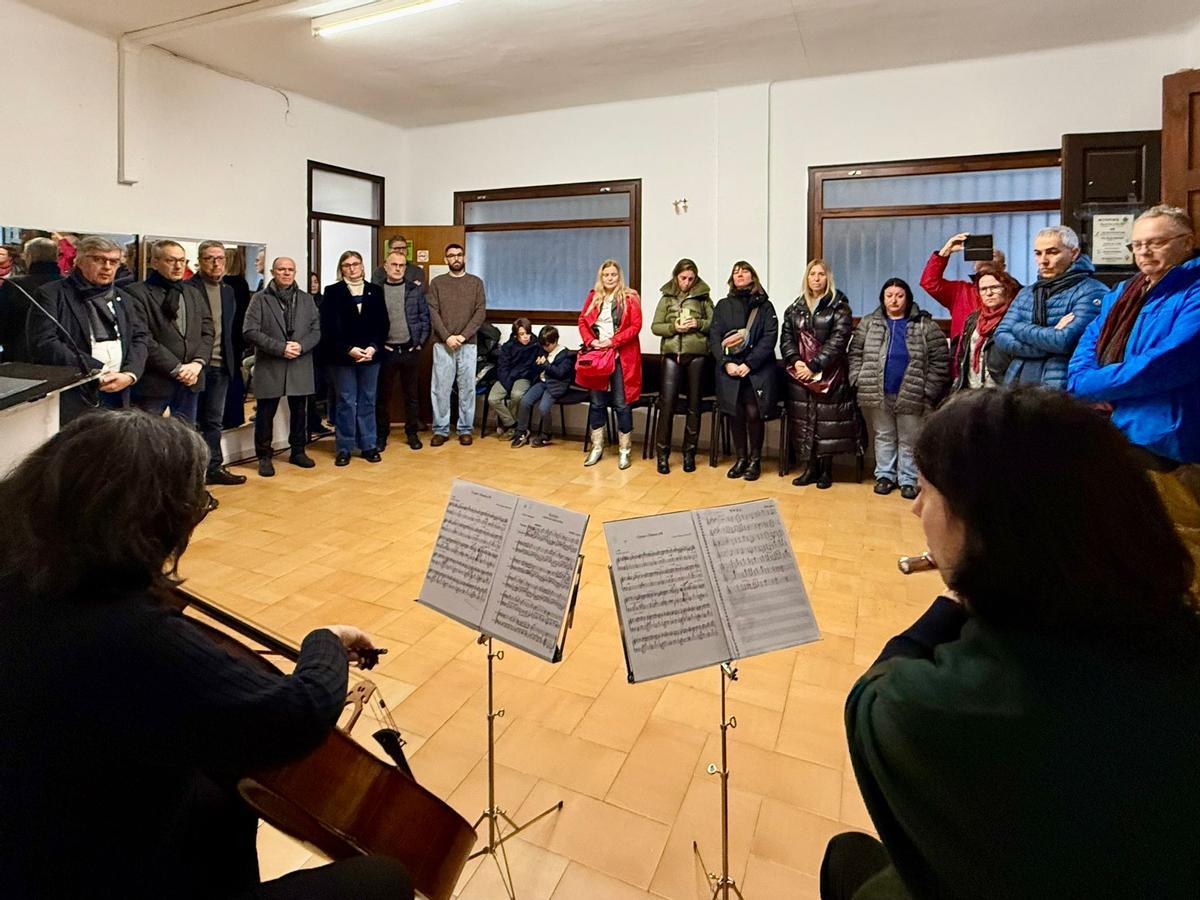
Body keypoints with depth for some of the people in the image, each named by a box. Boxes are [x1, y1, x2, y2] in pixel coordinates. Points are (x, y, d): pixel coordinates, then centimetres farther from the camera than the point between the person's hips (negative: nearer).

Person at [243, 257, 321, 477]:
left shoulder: (306, 299, 11)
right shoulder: (260, 299, 1)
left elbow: (316, 330, 6)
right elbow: (250, 332, -8)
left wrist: (301, 346, -12)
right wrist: (280, 348, -16)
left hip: (300, 366, 3)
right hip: (269, 367, -3)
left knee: (299, 411, 11)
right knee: (265, 413, 3)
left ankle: (298, 451, 25)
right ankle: (264, 456, 14)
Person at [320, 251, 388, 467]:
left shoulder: (375, 291, 9)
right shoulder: (333, 292, 2)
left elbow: (382, 324, 5)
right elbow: (328, 327, -5)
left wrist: (373, 347, -10)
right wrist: (349, 349, -14)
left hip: (370, 355, 2)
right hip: (342, 357, -2)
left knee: (367, 401, 8)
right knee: (346, 403, 2)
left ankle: (368, 445, 16)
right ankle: (343, 448, 10)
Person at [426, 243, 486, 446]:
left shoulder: (476, 283, 7)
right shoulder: (437, 283, 6)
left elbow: (481, 312, -1)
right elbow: (433, 313, 0)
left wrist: (463, 336, -11)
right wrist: (447, 337, -12)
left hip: (468, 344, 0)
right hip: (442, 344, 0)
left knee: (467, 388, 3)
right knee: (440, 388, 1)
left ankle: (465, 429, 13)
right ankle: (440, 430, 10)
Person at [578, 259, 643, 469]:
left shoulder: (630, 297, 0)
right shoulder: (593, 296, 11)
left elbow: (636, 326, -7)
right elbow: (582, 321, 10)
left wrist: (613, 342, -15)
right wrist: (590, 341, -8)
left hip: (621, 357, -3)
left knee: (621, 404, -2)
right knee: (596, 402, 8)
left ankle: (625, 450, 8)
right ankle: (596, 447, 19)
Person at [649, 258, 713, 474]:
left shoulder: (703, 297, 7)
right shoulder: (666, 297, 10)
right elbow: (655, 326, 7)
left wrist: (698, 323, -12)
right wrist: (674, 327, -10)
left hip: (697, 354, 0)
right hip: (672, 354, 0)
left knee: (694, 404, 6)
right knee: (667, 403, -6)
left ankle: (689, 452, 16)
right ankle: (662, 453, 4)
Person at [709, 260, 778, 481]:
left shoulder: (764, 306, 6)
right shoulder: (723, 306, 12)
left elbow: (769, 339, -4)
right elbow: (714, 337, 4)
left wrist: (749, 364, -14)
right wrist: (726, 363, -11)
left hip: (757, 371, -2)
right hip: (729, 370, 2)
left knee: (753, 414, -6)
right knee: (735, 415, 3)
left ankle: (755, 460, 10)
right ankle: (741, 458, 18)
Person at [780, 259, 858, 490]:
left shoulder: (839, 306, 1)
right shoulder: (796, 307, 14)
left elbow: (838, 340, -9)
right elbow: (786, 337, 7)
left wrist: (814, 366, -17)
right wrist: (795, 360, -11)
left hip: (828, 373, -4)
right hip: (800, 373, 4)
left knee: (826, 419, -3)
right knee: (803, 419, 4)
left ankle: (826, 469, 8)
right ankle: (810, 468, 13)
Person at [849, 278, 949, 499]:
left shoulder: (925, 325, -1)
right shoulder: (868, 323, 6)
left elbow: (940, 361, -2)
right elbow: (856, 354, 7)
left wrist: (929, 391, -7)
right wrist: (859, 381, -4)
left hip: (911, 395, -2)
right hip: (878, 394, 2)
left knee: (909, 440, 7)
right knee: (884, 437, 13)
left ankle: (908, 479, 19)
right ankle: (885, 475, 25)